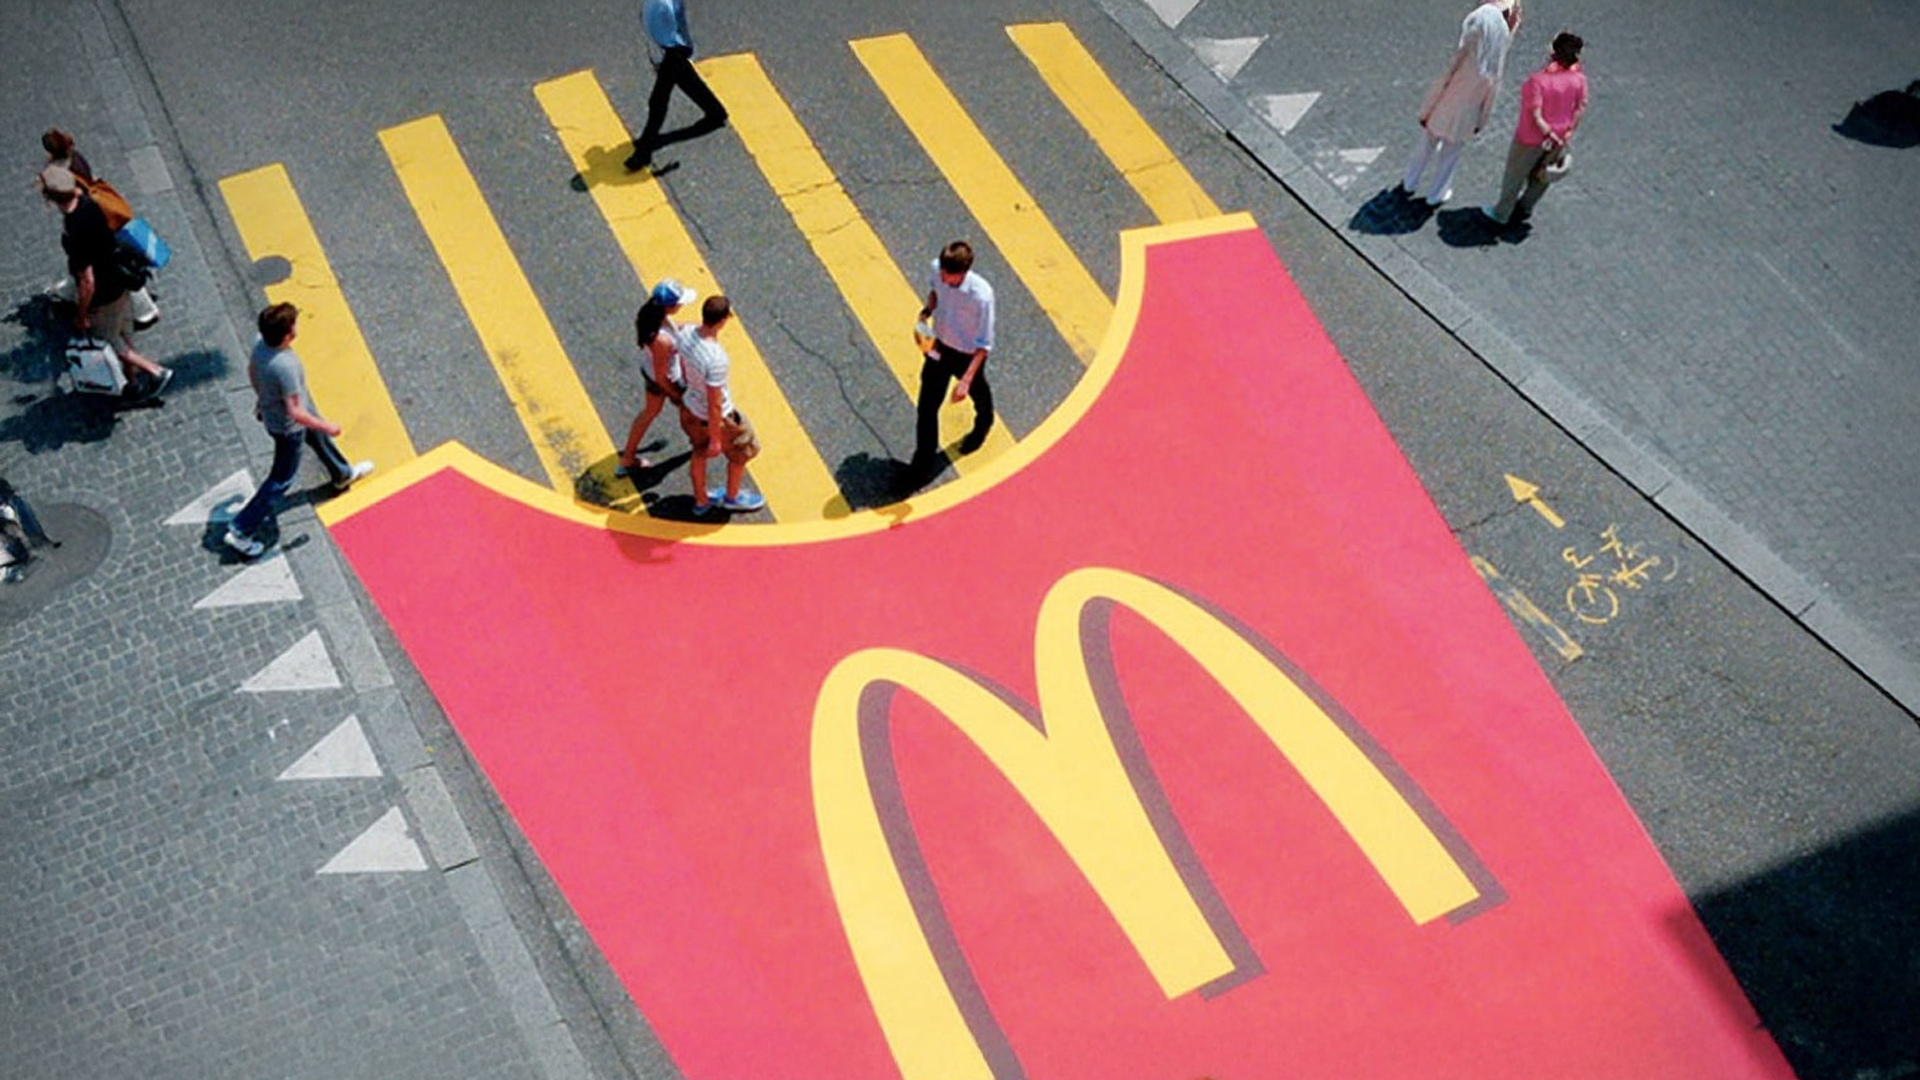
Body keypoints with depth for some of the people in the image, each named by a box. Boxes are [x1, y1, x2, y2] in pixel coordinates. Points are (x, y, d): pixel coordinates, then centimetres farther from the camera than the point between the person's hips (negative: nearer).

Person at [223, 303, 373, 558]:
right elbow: (296, 413, -35)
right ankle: (239, 531, 19)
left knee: (318, 436, 33)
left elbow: (251, 371, 4)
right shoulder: (285, 367, -42)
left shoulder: (261, 345, -18)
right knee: (281, 479, 10)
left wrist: (262, 397, 23)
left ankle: (343, 474, 62)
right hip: (288, 427, -8)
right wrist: (328, 427, -20)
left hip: (270, 410, 8)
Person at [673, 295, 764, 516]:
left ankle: (701, 501, 50)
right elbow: (714, 404, -29)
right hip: (716, 417, -7)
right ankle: (732, 497, 46)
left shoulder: (686, 334, -18)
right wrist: (715, 440, -16)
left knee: (700, 453, 30)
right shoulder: (716, 359, -40)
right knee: (742, 452, 23)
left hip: (690, 408, 7)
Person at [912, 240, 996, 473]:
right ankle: (924, 460, 28)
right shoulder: (937, 269, -23)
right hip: (939, 346, 3)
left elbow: (984, 345, -26)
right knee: (928, 404, 9)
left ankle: (983, 424, 64)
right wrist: (928, 309, -15)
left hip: (968, 355, -3)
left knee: (977, 392, 28)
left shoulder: (981, 295, -38)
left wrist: (966, 380, -31)